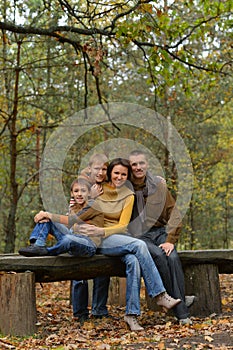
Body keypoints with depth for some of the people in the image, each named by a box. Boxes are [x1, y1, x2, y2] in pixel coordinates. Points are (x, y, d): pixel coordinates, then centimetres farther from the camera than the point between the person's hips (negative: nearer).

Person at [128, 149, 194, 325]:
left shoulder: (159, 185, 5)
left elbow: (174, 214, 4)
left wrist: (170, 240, -7)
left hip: (160, 231, 2)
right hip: (138, 236, -2)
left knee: (173, 258, -27)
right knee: (158, 255, -31)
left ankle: (183, 315, -25)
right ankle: (179, 308, -22)